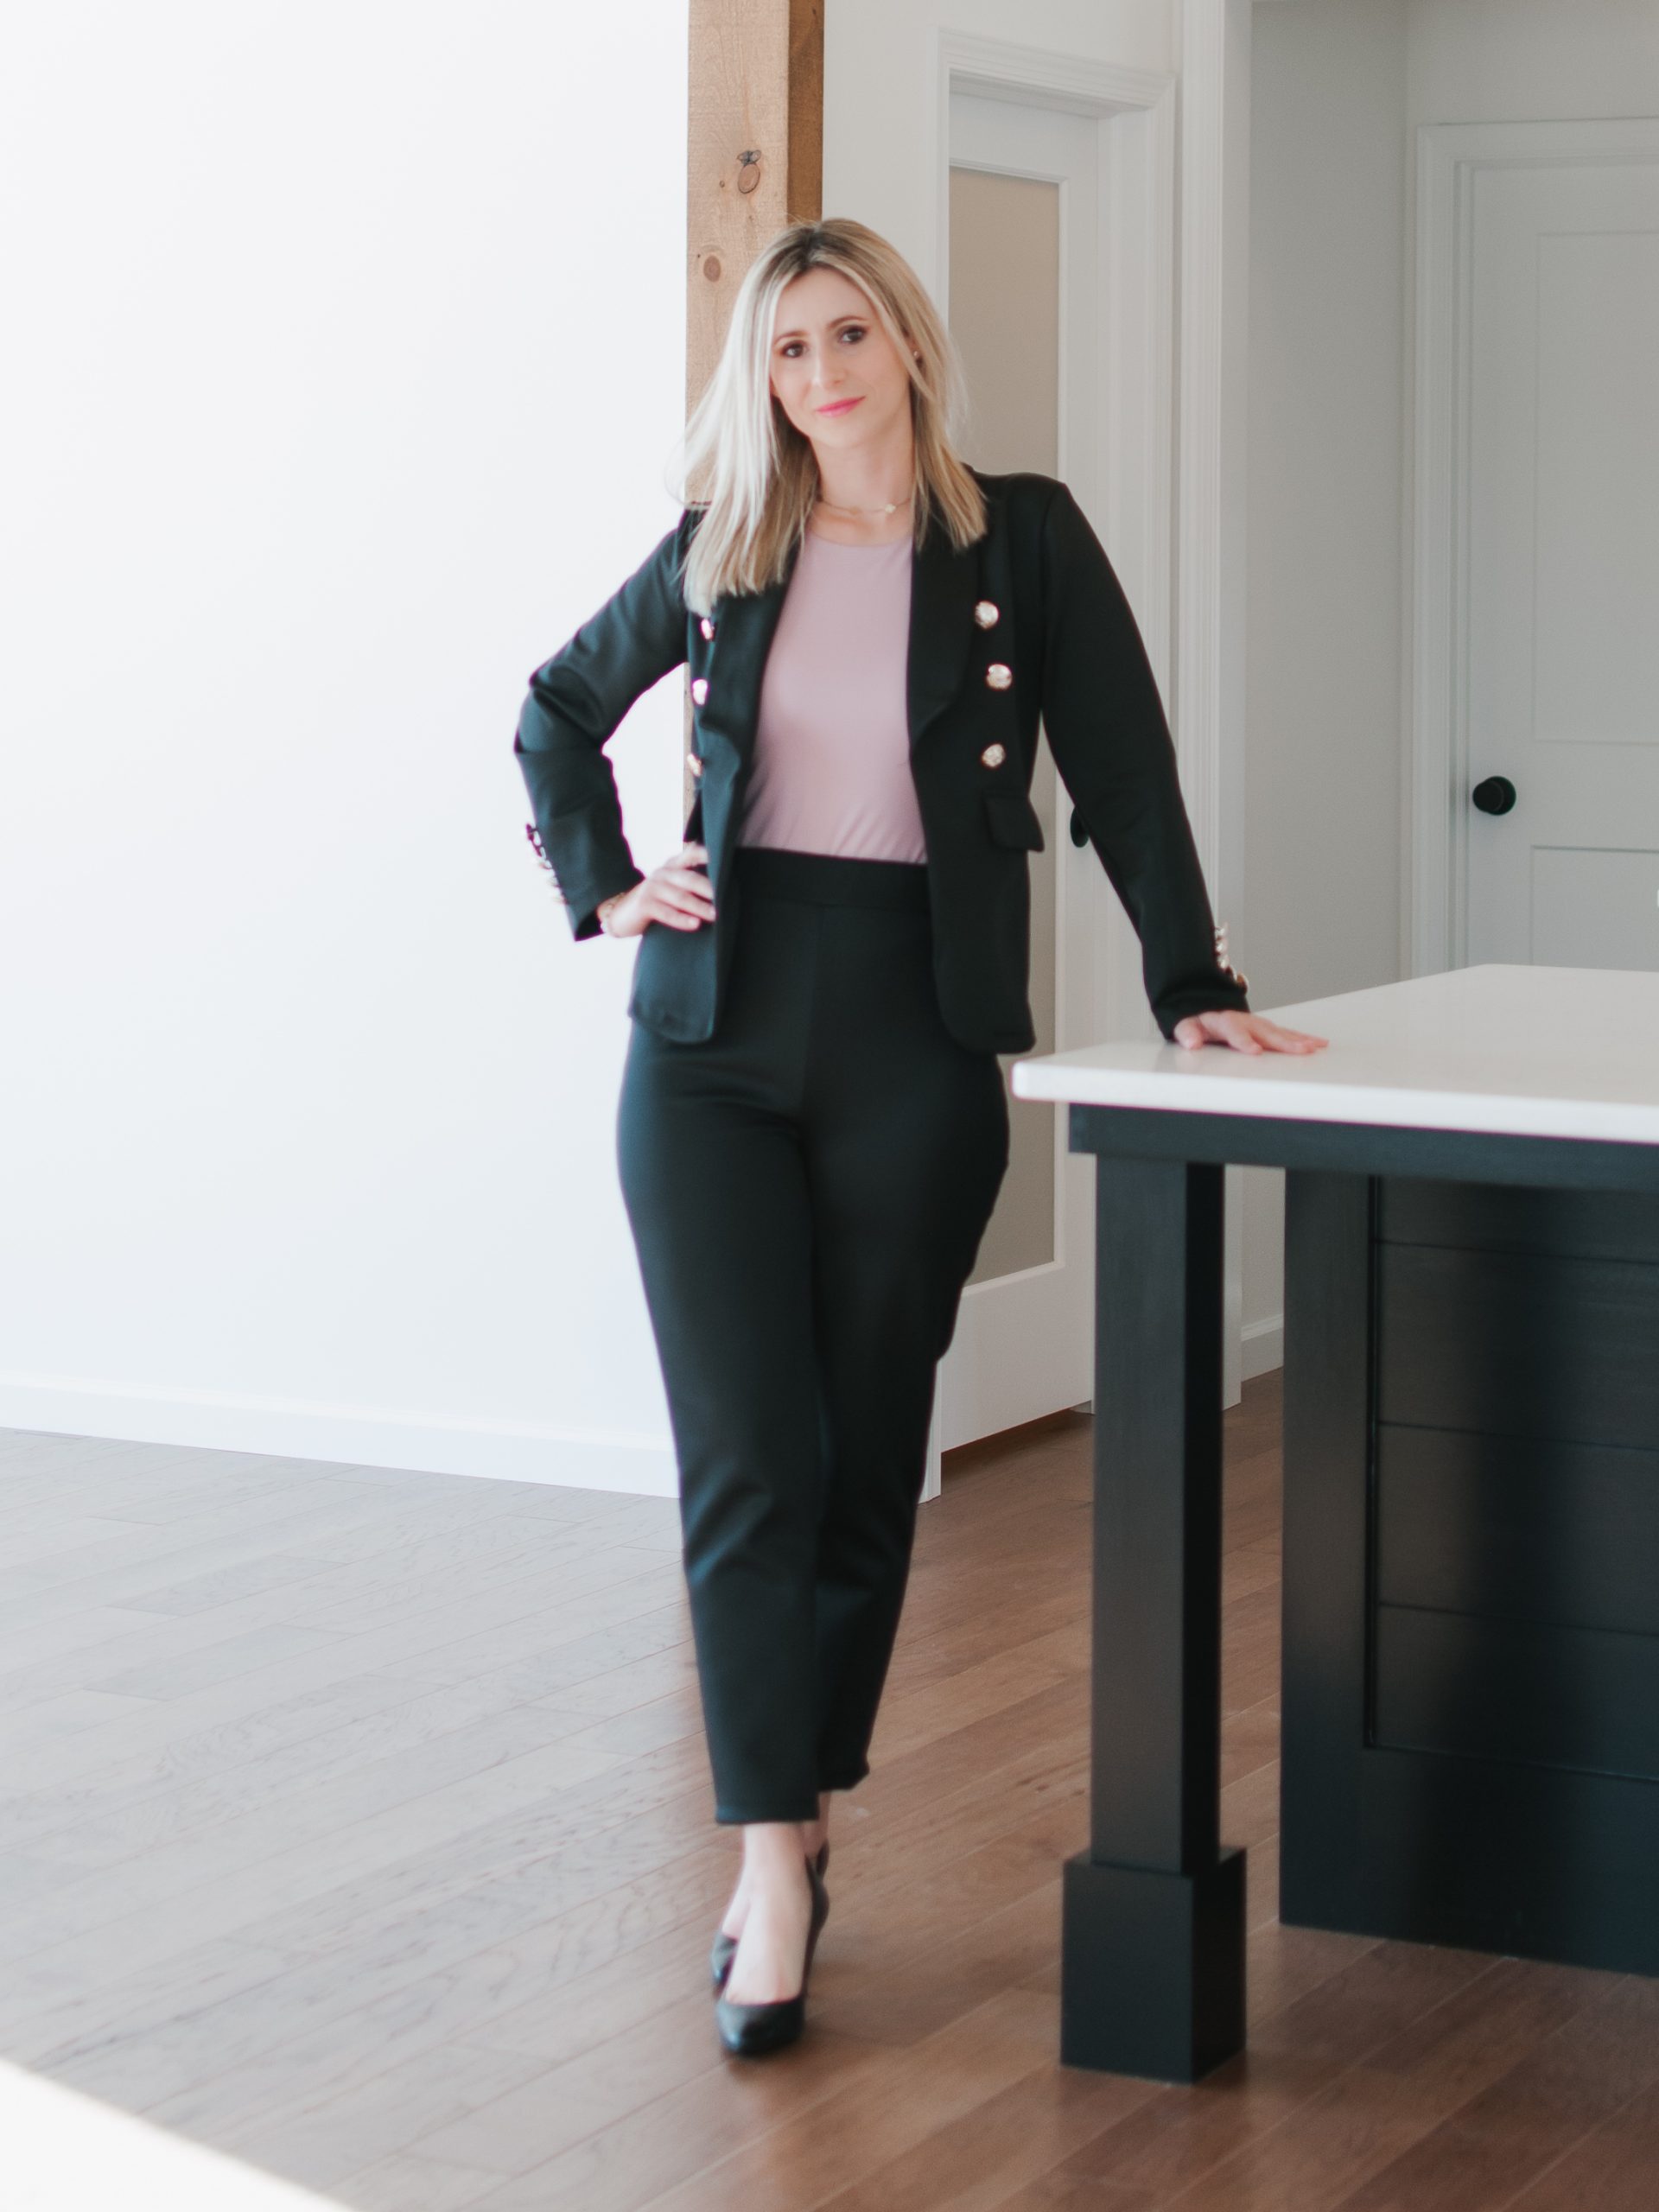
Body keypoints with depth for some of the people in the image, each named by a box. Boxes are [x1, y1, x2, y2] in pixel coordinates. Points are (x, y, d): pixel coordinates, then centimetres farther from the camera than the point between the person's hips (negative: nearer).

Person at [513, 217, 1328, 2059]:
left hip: (918, 1040, -1)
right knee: (744, 1457, -7)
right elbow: (558, 710, 21)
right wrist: (603, 884, 8)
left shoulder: (1023, 541, 1)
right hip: (719, 1030, 1)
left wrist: (1192, 985, -7)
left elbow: (1124, 776, 0)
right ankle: (772, 1866, -8)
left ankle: (804, 1815, 20)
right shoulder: (723, 557, 6)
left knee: (863, 1459, 6)